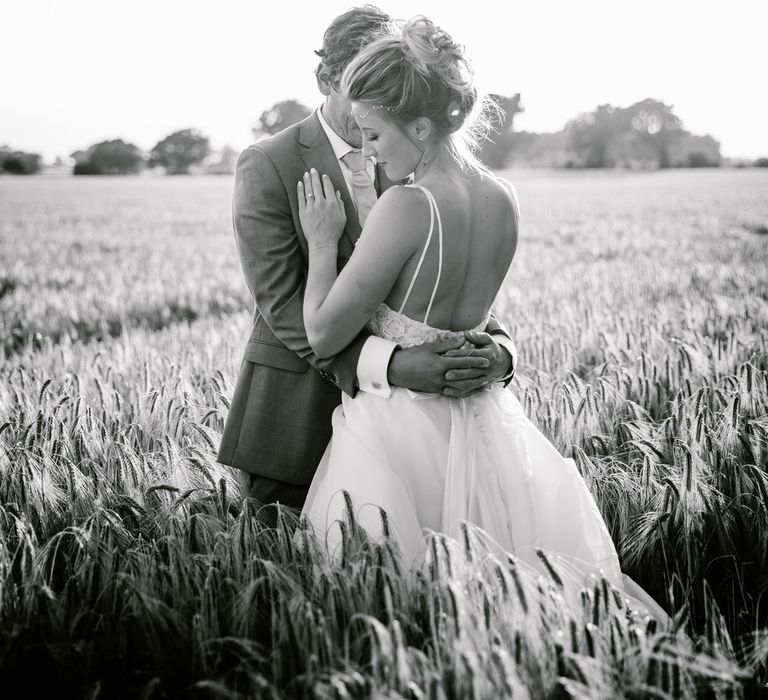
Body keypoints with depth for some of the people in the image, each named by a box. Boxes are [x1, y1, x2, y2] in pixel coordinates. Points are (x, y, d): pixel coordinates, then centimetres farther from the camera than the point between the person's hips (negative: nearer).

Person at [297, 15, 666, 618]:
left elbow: (324, 335, -13)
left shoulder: (406, 207, -19)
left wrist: (323, 242, -1)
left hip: (403, 427, -7)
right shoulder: (504, 199, 2)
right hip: (481, 416, 7)